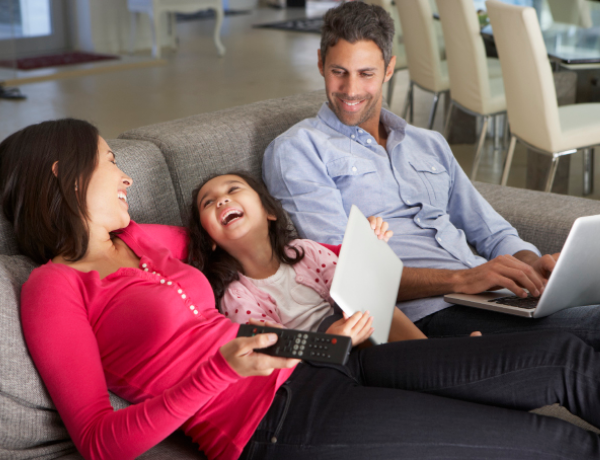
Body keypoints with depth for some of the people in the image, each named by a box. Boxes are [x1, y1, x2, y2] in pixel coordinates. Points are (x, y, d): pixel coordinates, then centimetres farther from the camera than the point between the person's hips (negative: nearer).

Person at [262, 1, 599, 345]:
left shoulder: (431, 145, 26)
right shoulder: (297, 149, 5)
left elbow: (494, 234, 26)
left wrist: (533, 264, 0)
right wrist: (461, 279, -20)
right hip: (426, 312, -7)